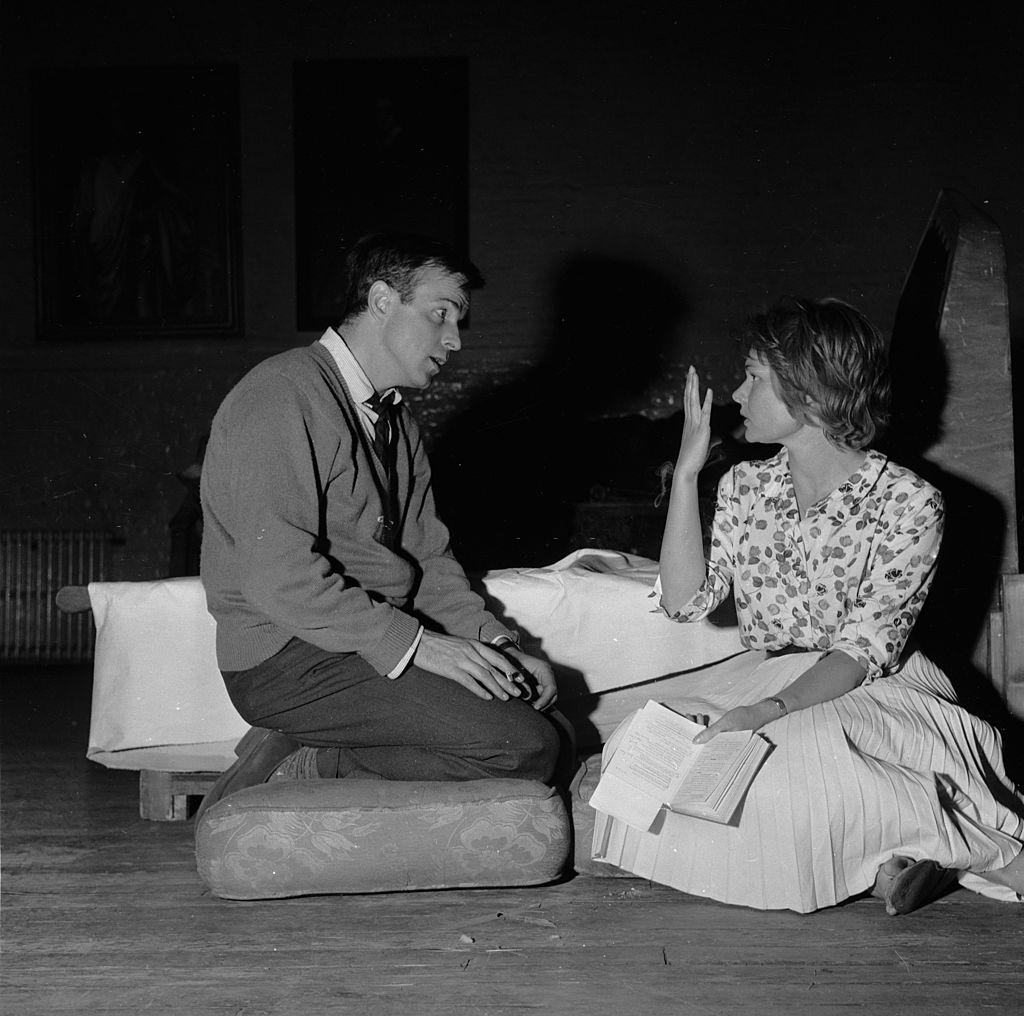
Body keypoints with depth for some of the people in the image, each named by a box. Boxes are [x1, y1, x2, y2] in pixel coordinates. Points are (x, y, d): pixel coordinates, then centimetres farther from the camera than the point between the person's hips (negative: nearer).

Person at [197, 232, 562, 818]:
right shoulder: (283, 397, -13)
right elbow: (279, 575, -22)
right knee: (525, 746, -18)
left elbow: (428, 557, 14)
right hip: (289, 659, -10)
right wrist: (415, 643, -22)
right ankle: (304, 771, -11)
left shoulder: (397, 417, 18)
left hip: (379, 645, 10)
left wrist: (499, 647, -1)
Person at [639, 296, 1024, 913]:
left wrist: (770, 708, -33)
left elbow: (865, 651, -17)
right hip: (767, 684, 5)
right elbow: (685, 602, -3)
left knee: (806, 754, -38)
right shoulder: (746, 487, 5)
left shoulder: (909, 504, -12)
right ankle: (881, 860, -19)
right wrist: (687, 472, -7)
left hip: (872, 692, -5)